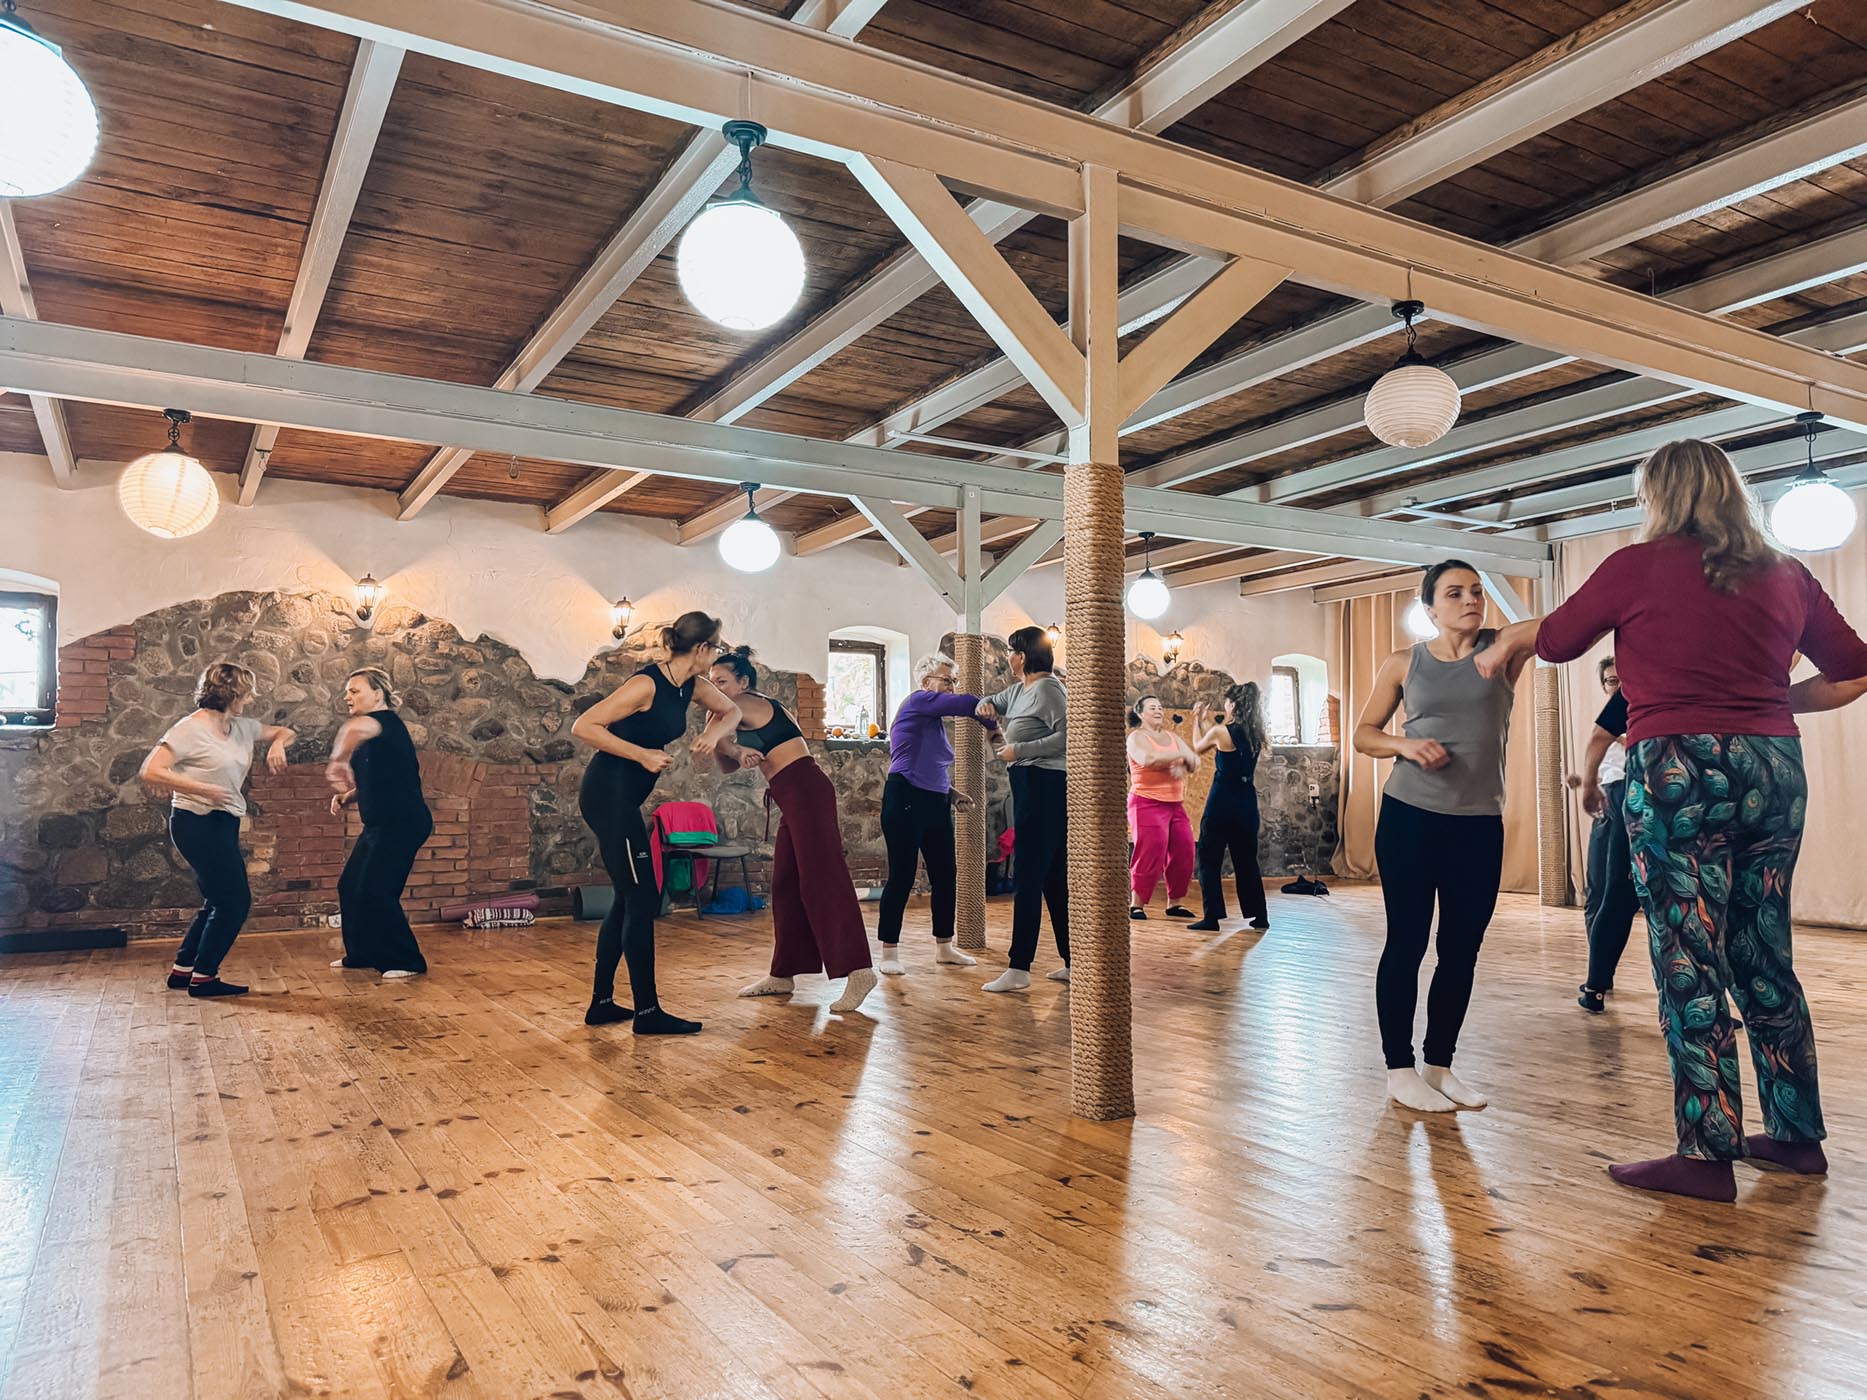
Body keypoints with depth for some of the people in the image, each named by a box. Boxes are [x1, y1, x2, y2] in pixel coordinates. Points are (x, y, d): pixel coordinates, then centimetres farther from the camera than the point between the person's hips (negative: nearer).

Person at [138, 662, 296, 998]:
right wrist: (203, 788, -28)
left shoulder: (242, 727, 7)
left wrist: (278, 743, -3)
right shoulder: (191, 728, -14)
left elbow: (286, 732, 21)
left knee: (220, 902, 15)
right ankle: (203, 977, 5)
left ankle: (182, 971, 26)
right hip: (197, 823, -9)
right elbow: (151, 771, -20)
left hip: (223, 823, 9)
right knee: (235, 900, -5)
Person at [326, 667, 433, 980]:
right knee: (350, 886, 14)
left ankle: (407, 962, 0)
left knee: (376, 892, -11)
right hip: (380, 825, 10)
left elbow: (354, 727, -40)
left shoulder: (387, 722, -15)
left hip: (403, 824, -10)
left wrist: (338, 761, -39)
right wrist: (346, 796, 8)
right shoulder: (371, 735, 15)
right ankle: (362, 953, 29)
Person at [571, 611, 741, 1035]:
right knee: (641, 900, -7)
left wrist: (714, 731, 0)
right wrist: (641, 754, -23)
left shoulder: (693, 686, 5)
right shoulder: (646, 684, -19)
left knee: (629, 899, 13)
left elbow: (731, 710, 23)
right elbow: (582, 727, -21)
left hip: (623, 798, 10)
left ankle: (601, 1003, 22)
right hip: (608, 793, -10)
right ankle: (647, 1012, -1)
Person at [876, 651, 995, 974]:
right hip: (905, 801, -9)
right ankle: (889, 953, 4)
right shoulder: (918, 701, -8)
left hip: (935, 804, 9)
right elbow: (967, 704, -18)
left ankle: (944, 947, 22)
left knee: (946, 876, 10)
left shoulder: (934, 719, 19)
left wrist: (951, 793, 14)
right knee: (901, 877, -5)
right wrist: (994, 724, -3)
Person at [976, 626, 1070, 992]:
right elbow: (992, 704, 32)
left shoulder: (1047, 689, -12)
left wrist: (1020, 750, -18)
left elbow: (1067, 735, -22)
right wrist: (986, 707, 8)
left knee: (1027, 876, -8)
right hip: (1029, 786, 10)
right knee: (1054, 877, 12)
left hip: (1044, 786, -10)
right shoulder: (1018, 689, 16)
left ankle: (1019, 969, -6)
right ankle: (1073, 962, 19)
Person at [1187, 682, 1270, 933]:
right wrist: (1206, 722, 27)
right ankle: (1260, 916, 19)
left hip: (1222, 802, -6)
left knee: (1210, 860, 3)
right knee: (1247, 860, 16)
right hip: (1247, 802, 6)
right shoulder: (1255, 736, 6)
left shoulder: (1220, 732, -12)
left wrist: (1198, 722, 24)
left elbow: (1198, 747, 8)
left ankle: (1211, 918, 0)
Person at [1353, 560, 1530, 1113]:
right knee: (1407, 942, 1)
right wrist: (1405, 745, -10)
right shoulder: (1403, 664, 2)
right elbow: (1364, 734, 8)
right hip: (1409, 817, -2)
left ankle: (1440, 1065, 22)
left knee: (1462, 950, 8)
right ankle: (1399, 1069, 11)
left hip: (1480, 824, 2)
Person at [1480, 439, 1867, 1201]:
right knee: (1765, 958, 15)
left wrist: (1509, 641, 28)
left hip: (1679, 771, -6)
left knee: (1690, 966, -2)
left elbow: (1555, 639, 9)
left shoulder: (1640, 566, -3)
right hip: (1774, 768, 6)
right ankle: (1796, 1133, 24)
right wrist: (1772, 701, 18)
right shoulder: (1785, 574, 11)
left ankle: (1709, 1155, 2)